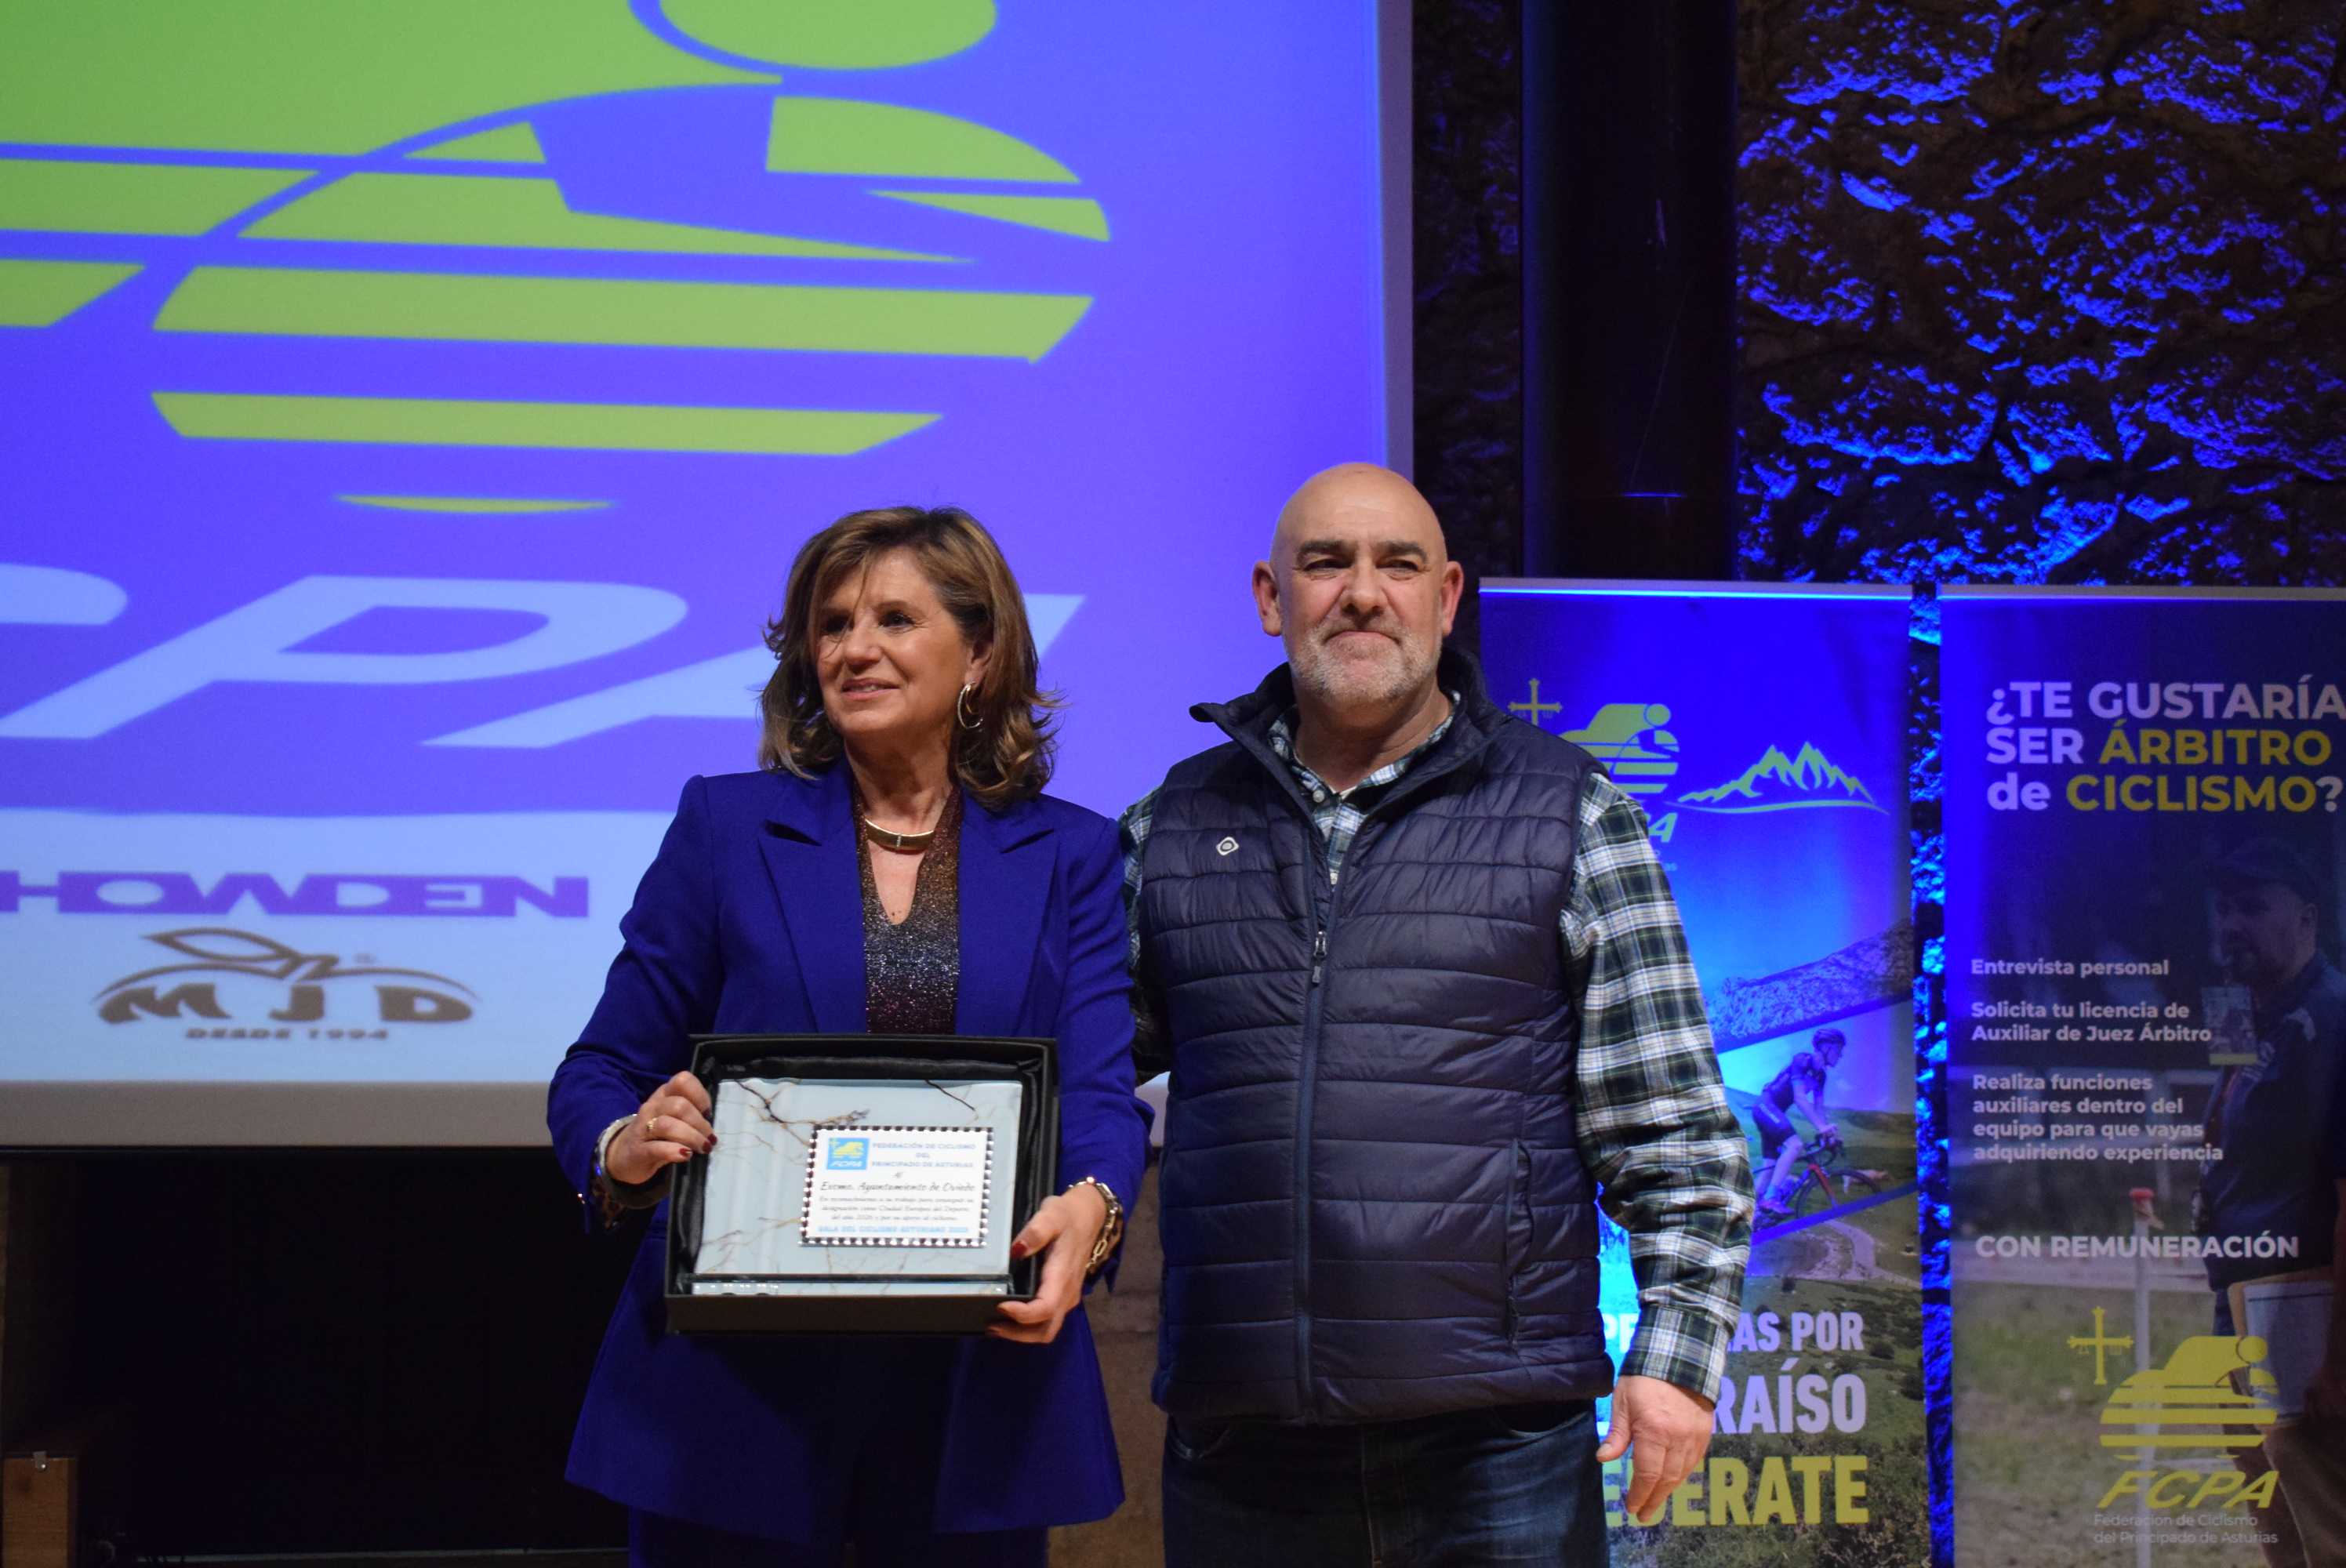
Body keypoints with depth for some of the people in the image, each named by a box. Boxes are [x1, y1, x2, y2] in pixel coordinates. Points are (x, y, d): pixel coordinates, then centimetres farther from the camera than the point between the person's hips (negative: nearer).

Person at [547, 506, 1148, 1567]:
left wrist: (1087, 1211, -26)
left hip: (978, 1388, 1)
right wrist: (623, 1149, -18)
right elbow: (602, 1070, 6)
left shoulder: (1069, 857, 9)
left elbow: (1101, 1091, -3)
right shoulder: (726, 826, 7)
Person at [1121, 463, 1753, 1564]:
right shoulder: (1171, 829, 12)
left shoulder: (1572, 814, 5)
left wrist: (1677, 1351, -6)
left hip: (1501, 1433, -2)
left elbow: (1671, 1127, 2)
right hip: (1240, 1437, 2)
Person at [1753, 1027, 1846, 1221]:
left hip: (1775, 1112, 10)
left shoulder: (1820, 1074, 12)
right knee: (1795, 1144, -28)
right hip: (1766, 1106, -10)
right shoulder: (1802, 1061, -15)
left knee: (1772, 1166, 6)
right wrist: (1822, 1126, -30)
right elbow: (1800, 1098, -24)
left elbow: (1818, 1108, 15)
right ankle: (1770, 1199, -35)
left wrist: (1826, 1133, 3)